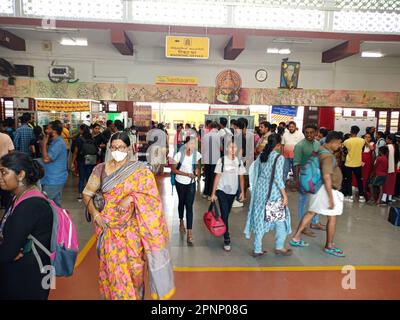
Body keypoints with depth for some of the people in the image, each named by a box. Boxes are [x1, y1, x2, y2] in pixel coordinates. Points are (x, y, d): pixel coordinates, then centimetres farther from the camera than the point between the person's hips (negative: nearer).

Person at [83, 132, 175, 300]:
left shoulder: (139, 170, -5)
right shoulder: (101, 169, 1)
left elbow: (151, 195, -6)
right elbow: (87, 193, 7)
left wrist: (131, 197, -21)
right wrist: (95, 213, -7)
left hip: (132, 227, -1)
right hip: (109, 226, 2)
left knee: (134, 265, 6)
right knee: (112, 266, 7)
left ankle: (136, 295, 31)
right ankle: (116, 296, 31)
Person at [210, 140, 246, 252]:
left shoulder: (239, 162, 0)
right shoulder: (221, 160, -7)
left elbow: (241, 178, 5)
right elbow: (217, 177, -6)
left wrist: (242, 192, 0)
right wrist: (213, 193, -7)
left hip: (233, 191, 3)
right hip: (222, 190, -3)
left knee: (227, 213, 16)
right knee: (225, 215, -5)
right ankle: (227, 240, 0)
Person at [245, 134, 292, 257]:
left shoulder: (261, 156, 7)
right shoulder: (279, 157, -11)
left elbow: (255, 174, 9)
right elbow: (278, 178, -16)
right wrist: (285, 195, -11)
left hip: (260, 189, 6)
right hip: (273, 191, -6)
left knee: (260, 218, 11)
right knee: (280, 217, 11)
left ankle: (257, 250, 16)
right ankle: (279, 247, 22)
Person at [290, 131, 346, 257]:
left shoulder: (321, 150, 7)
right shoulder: (328, 156, -23)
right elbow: (327, 177, -29)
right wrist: (331, 198, -28)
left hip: (319, 188, 10)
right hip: (327, 189, -10)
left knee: (311, 212, 15)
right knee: (332, 217, 6)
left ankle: (296, 238, 19)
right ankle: (329, 246, 22)